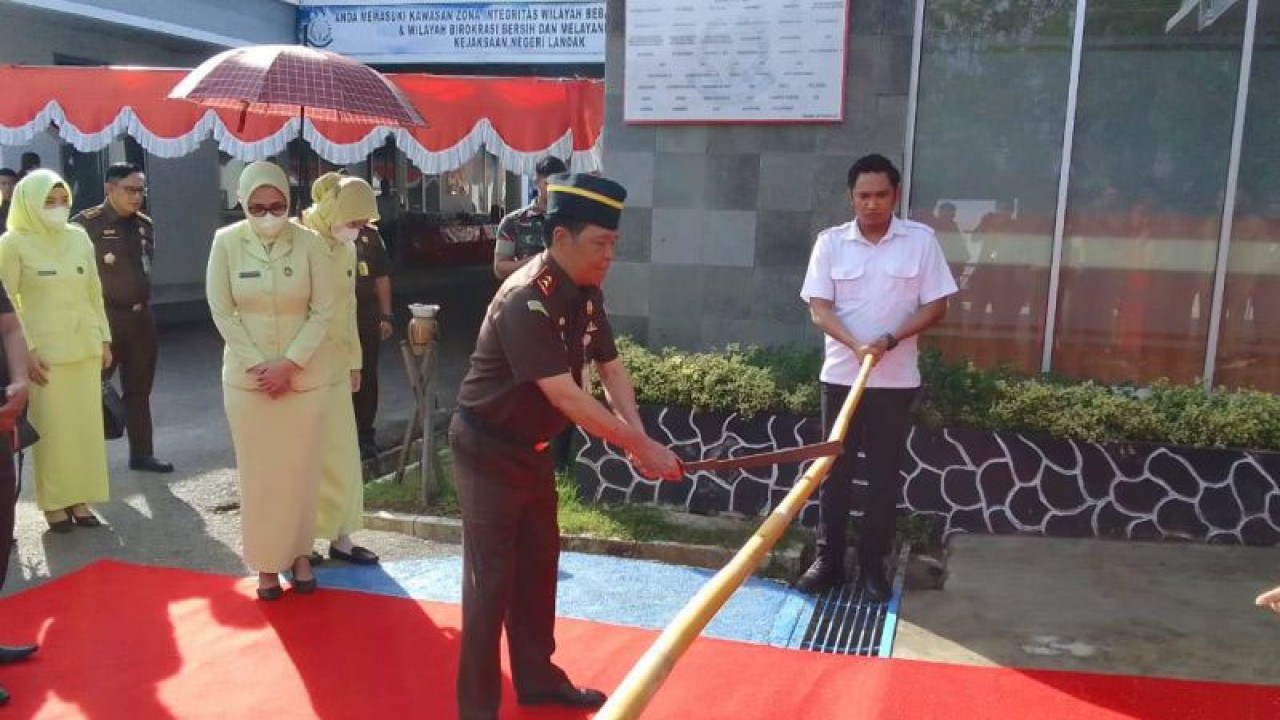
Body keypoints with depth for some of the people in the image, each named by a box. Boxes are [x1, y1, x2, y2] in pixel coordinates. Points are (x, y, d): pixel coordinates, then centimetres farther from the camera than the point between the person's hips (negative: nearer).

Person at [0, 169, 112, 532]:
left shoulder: (79, 238, 8)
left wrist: (104, 338, 11)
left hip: (85, 346, 4)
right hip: (44, 349, -4)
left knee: (87, 424, 6)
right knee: (52, 427, 0)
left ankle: (79, 498, 16)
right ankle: (54, 502, 11)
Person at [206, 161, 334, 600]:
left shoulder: (310, 243, -9)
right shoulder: (226, 242, -6)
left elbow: (323, 310, -6)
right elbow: (221, 311, -3)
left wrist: (290, 363, -13)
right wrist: (256, 364, -10)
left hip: (306, 375, 0)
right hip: (247, 375, 0)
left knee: (301, 467, 8)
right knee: (258, 470, 6)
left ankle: (300, 554, 23)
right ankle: (266, 562, 18)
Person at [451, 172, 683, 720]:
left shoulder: (587, 293, -1)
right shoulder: (525, 301, -29)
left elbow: (610, 368, 3)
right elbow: (565, 397, -34)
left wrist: (634, 435, -12)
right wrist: (641, 446, -30)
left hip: (531, 445, 9)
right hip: (487, 448, -9)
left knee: (539, 564, 18)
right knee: (490, 577, -4)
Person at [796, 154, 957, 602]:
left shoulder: (921, 240, -2)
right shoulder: (830, 242, 0)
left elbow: (936, 306, -2)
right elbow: (819, 309, -4)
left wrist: (889, 340, -16)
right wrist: (856, 345, -21)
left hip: (896, 379, 0)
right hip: (841, 376, 1)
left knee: (885, 475, 6)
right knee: (835, 471, 7)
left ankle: (873, 564, 19)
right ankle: (828, 561, 18)